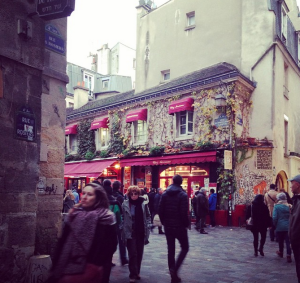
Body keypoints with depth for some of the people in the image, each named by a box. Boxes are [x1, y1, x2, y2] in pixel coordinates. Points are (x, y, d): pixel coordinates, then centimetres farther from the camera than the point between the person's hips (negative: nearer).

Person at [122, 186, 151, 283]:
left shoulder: (143, 204, -3)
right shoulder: (125, 204, -8)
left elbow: (148, 216, 8)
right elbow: (122, 218, -2)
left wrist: (147, 226, 0)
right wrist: (123, 229, -4)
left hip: (141, 233, 3)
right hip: (130, 233, -3)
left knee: (139, 253, 12)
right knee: (133, 254, -3)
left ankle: (137, 272, 27)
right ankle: (133, 274, 8)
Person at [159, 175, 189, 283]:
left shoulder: (165, 194, 3)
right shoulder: (183, 195, -11)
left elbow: (160, 210, 2)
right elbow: (184, 213, -17)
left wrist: (164, 222, 12)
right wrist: (186, 224, -3)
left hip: (168, 226, 5)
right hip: (179, 226, -4)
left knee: (170, 250, 10)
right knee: (184, 248, 11)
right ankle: (174, 269, -6)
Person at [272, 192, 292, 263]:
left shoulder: (276, 206, -10)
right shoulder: (289, 206, 0)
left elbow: (274, 217, -13)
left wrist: (275, 225, 2)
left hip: (280, 226, -2)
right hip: (288, 227, 2)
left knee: (280, 241, 16)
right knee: (288, 241, 2)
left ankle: (281, 252, 35)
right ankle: (288, 255, -6)